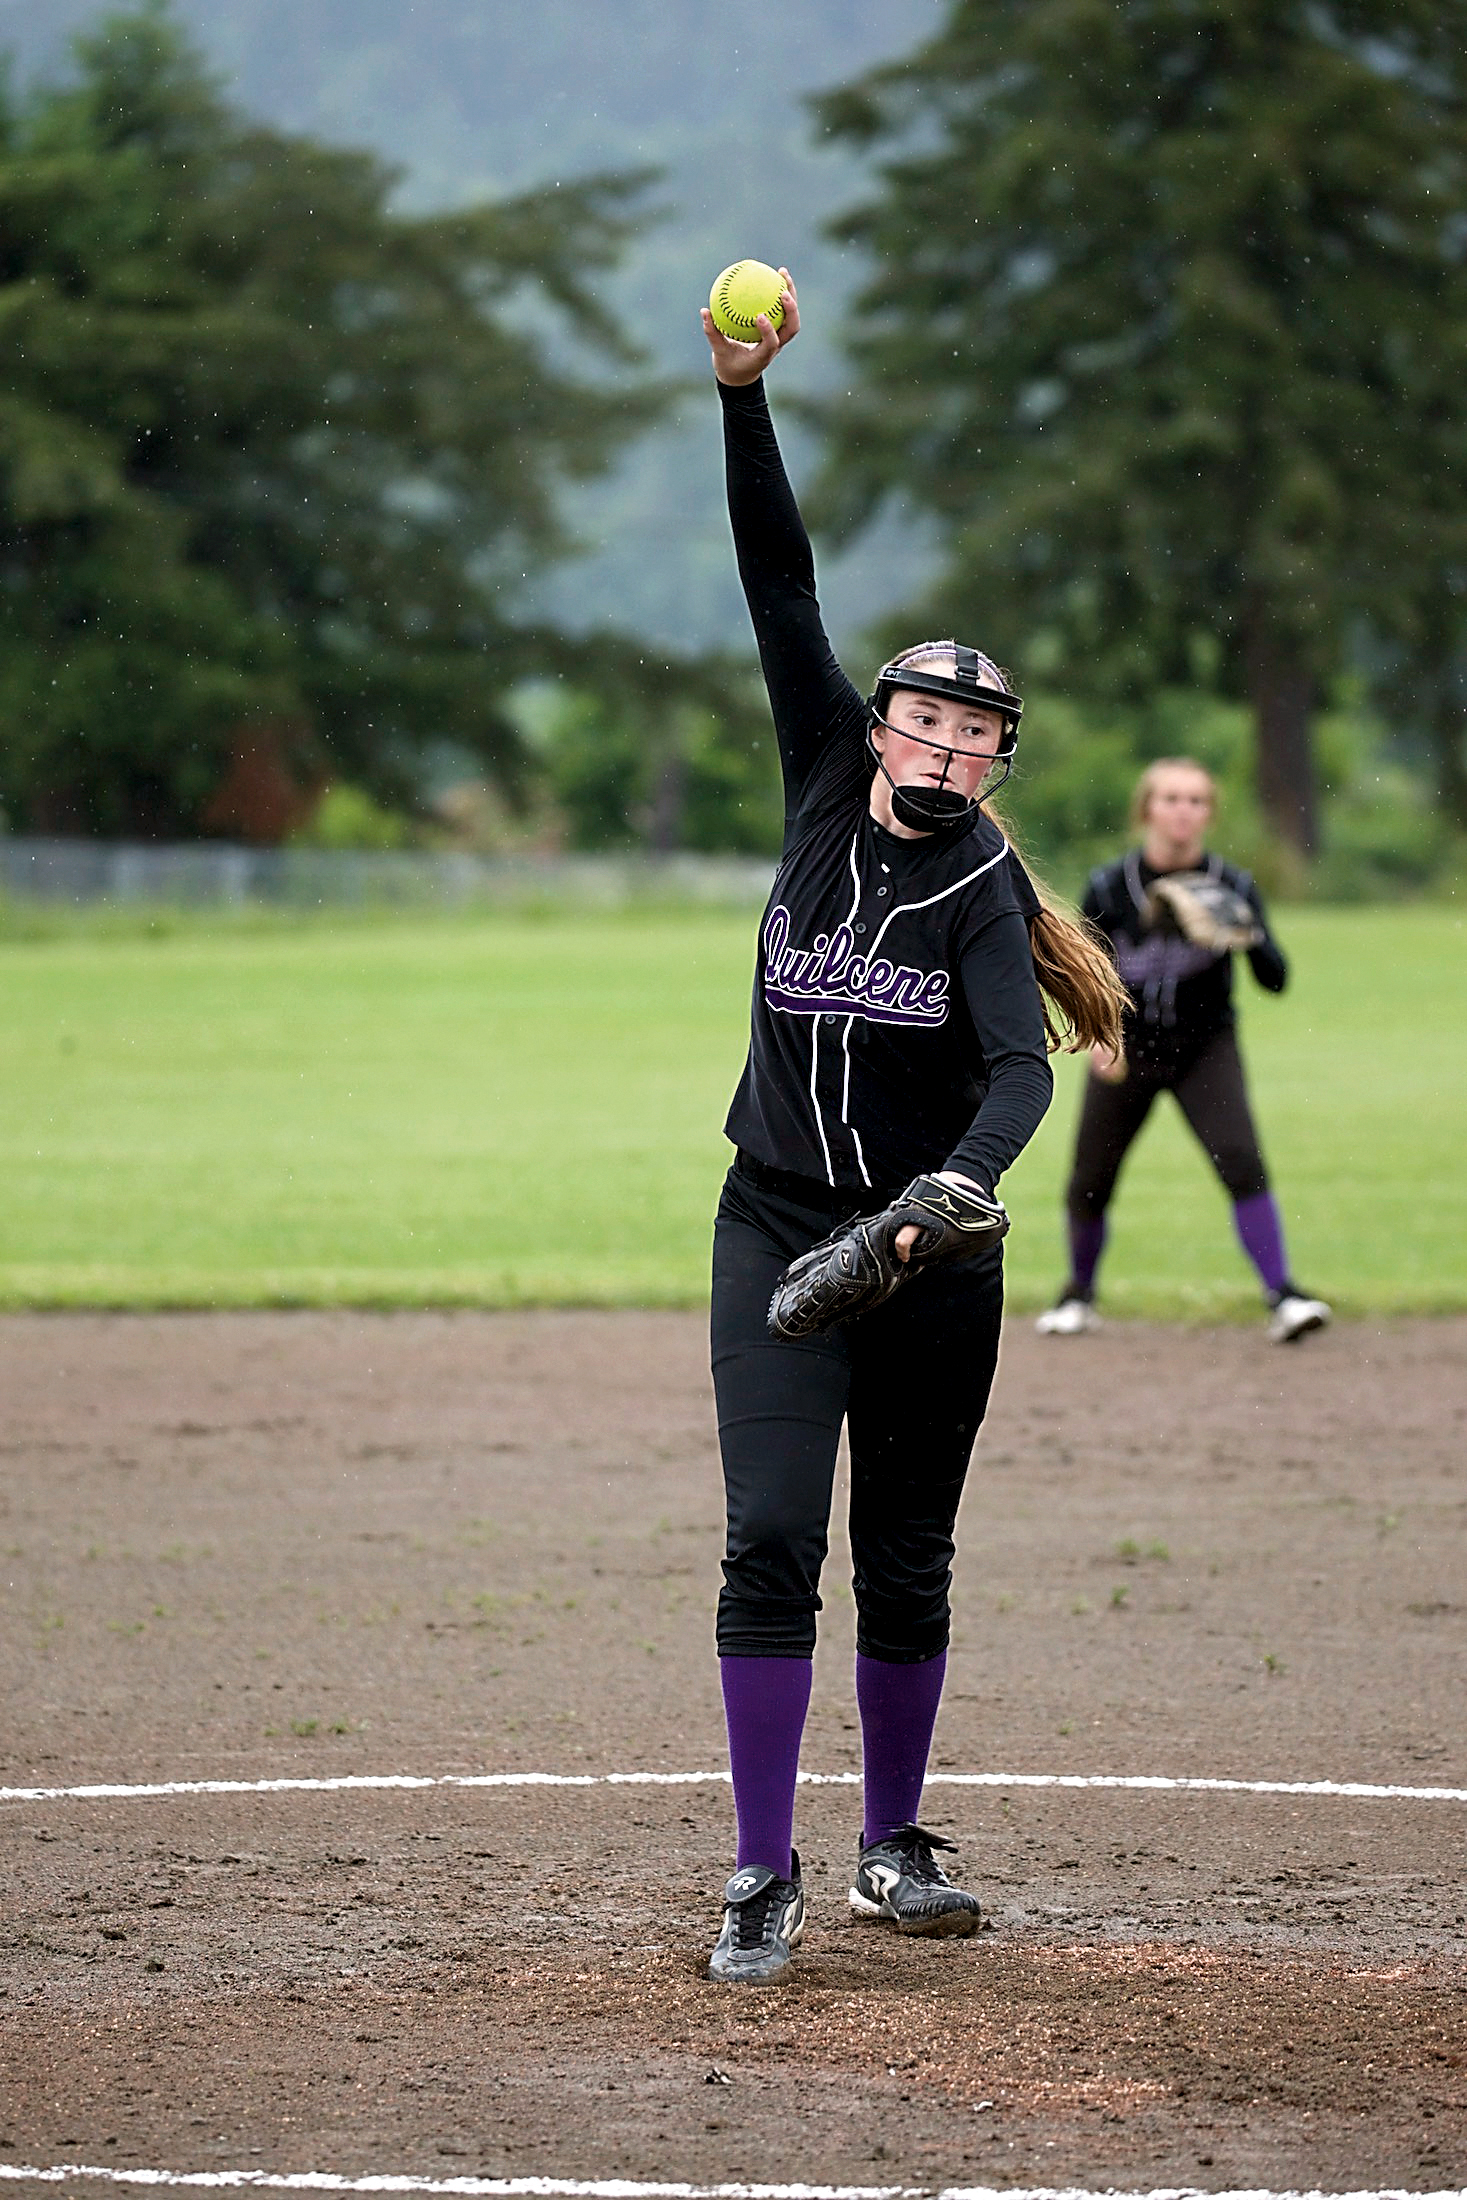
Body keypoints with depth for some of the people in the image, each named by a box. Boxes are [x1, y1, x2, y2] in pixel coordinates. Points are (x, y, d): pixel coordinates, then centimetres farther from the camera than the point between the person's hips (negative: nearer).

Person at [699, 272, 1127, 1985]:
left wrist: (962, 1184, -42)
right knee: (771, 1542, -10)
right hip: (777, 1233, 1)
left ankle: (893, 1843, 25)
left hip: (927, 1253, -1)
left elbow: (1021, 1069, -22)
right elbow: (780, 589, -5)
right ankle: (764, 1876, -7)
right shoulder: (827, 790, 1)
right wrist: (744, 397, -13)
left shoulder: (980, 893, -7)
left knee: (905, 1569, 7)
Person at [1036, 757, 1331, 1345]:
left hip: (1205, 1048, -1)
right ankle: (1079, 1293, 31)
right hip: (1125, 1052, 1)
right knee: (1089, 1183, 4)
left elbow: (1275, 980, -12)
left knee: (1241, 1162, -20)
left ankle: (1282, 1297, -19)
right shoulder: (1109, 887, -9)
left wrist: (1250, 937, -33)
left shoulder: (1232, 888, -9)